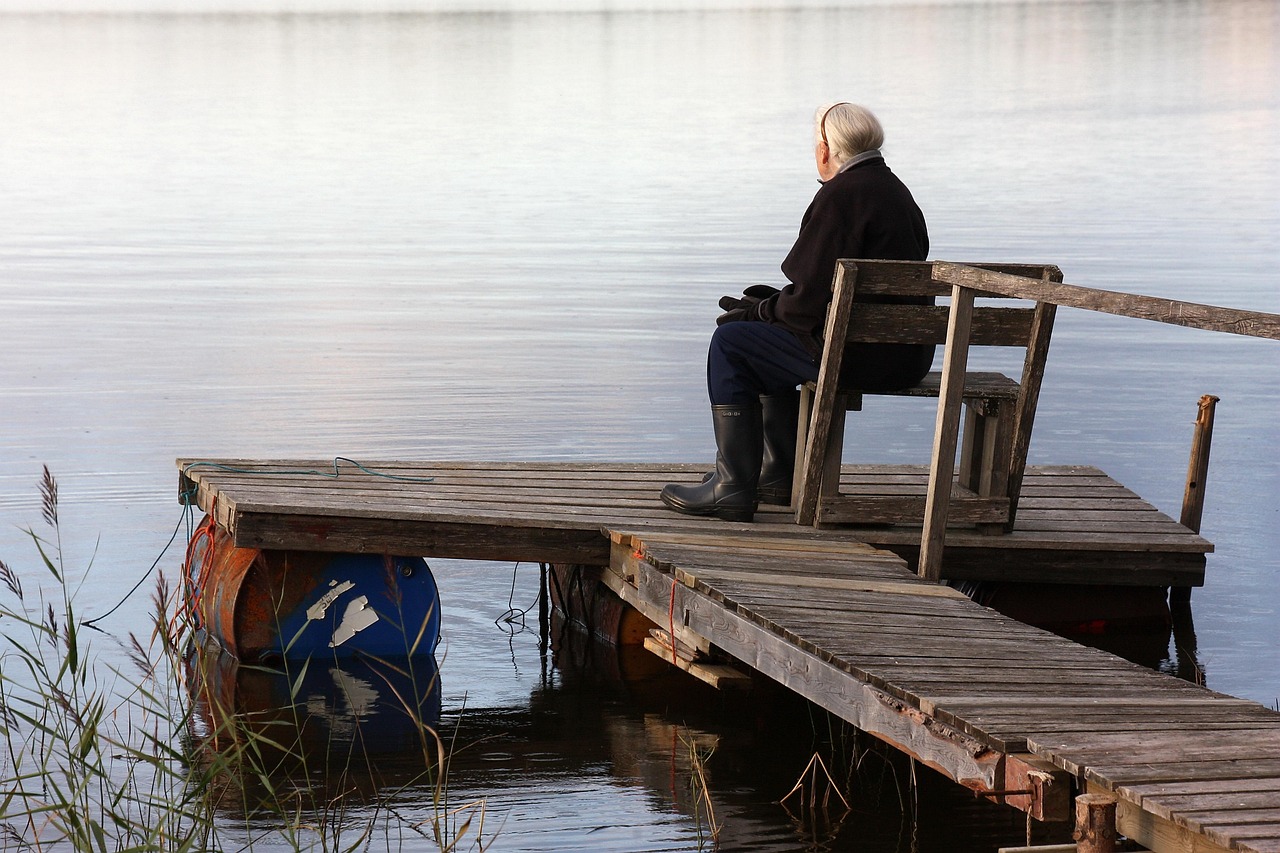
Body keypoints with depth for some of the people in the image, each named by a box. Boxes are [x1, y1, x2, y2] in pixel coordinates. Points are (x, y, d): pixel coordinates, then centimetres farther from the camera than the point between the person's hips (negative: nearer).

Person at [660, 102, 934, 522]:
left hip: (864, 354, -10)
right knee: (771, 336, 28)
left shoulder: (841, 195, -15)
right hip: (906, 353, 10)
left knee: (731, 342, 0)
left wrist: (764, 309, 0)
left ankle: (733, 487, 1)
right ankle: (780, 474, 33)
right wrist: (774, 304, 12)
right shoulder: (893, 189, 16)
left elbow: (813, 299, -18)